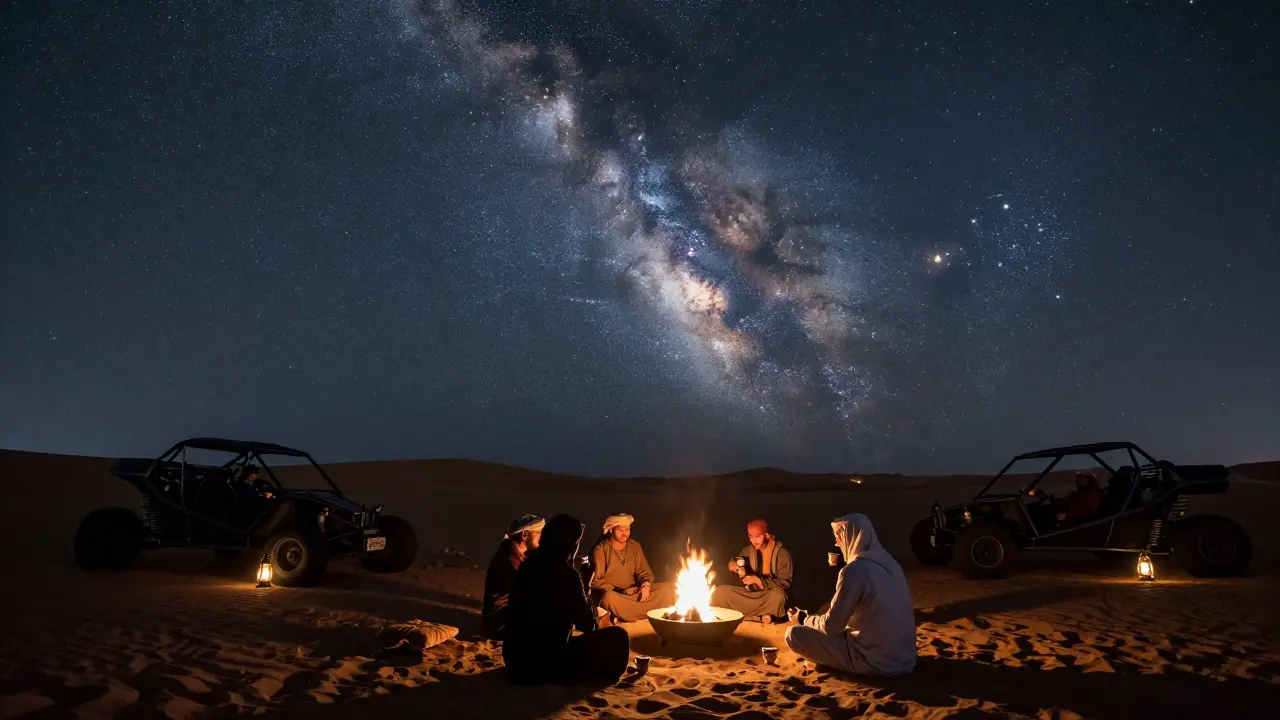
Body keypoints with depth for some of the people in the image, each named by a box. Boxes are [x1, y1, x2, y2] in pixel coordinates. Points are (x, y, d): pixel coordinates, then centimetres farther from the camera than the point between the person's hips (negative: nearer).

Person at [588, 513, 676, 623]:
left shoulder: (634, 546, 10)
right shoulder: (601, 549, -6)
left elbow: (644, 572, 12)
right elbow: (595, 581, -7)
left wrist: (646, 584, -12)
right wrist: (615, 590, -21)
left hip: (634, 593, 5)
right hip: (612, 593, -5)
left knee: (669, 588, -13)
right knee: (609, 598, -42)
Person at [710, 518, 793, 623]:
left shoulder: (782, 553, -8)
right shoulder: (748, 550, 5)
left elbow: (785, 583, -10)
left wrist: (759, 581, -22)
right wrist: (733, 564, -16)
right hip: (750, 594, 5)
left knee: (777, 595, -40)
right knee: (719, 592, -16)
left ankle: (744, 616, -20)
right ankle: (759, 618, -24)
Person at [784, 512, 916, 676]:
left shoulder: (854, 570, -20)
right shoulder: (888, 561, 4)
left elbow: (831, 626, -15)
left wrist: (803, 619, 5)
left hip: (876, 661, -8)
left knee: (793, 634, -4)